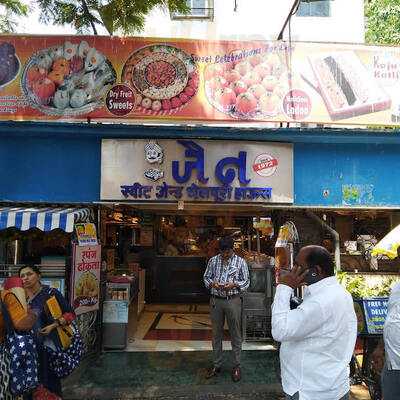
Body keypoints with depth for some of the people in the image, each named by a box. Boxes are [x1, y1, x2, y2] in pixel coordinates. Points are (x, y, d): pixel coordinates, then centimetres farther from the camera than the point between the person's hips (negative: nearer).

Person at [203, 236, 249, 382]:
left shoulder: (240, 262, -3)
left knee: (235, 334, 8)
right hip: (216, 300, 2)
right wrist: (212, 283, -13)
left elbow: (246, 281, -1)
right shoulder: (213, 261, 3)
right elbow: (206, 277, 8)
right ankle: (216, 365, 28)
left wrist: (234, 285, -18)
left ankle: (237, 366, 25)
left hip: (233, 300, -2)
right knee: (216, 334, 13)